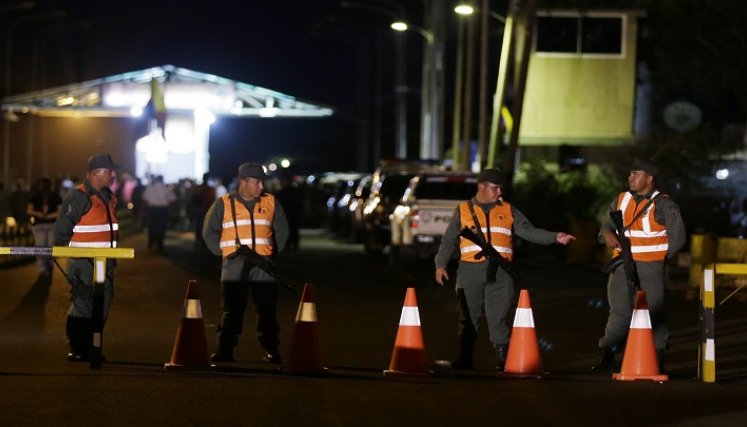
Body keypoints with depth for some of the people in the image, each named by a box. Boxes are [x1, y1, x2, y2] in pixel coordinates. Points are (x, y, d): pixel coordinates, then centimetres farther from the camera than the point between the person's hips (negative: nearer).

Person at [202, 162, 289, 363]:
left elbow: (281, 230, 18)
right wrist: (223, 251, 2)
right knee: (231, 309, -1)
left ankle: (271, 350, 4)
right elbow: (209, 232, 10)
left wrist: (272, 252, 9)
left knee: (267, 308, 0)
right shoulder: (224, 204, 4)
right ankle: (225, 350, 1)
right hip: (234, 264, -1)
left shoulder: (271, 203, 9)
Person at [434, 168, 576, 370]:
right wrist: (441, 265, 0)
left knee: (497, 319, -3)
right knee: (468, 318, 5)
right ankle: (464, 359, 11)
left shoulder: (508, 211, 13)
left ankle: (502, 359, 1)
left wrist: (555, 238, -6)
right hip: (470, 271, 0)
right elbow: (449, 241, 11)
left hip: (499, 272, 0)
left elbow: (529, 231, 6)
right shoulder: (463, 210, 11)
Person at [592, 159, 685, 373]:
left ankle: (657, 360, 5)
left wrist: (659, 256, -3)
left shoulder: (664, 205, -3)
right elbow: (607, 225, 14)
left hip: (650, 269, -4)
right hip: (622, 267, 4)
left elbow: (677, 236, -1)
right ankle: (607, 357, 7)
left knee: (653, 313, -1)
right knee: (619, 313, 5)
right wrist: (607, 234, -9)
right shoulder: (621, 200, 13)